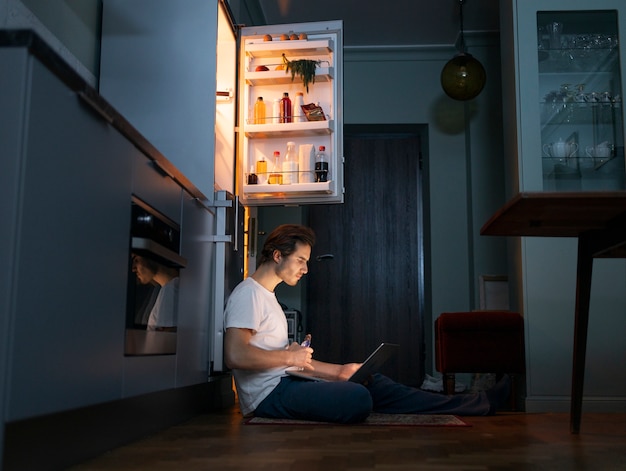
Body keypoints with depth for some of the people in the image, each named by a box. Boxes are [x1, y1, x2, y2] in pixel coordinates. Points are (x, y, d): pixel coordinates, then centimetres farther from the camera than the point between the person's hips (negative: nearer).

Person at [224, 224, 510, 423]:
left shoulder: (267, 296, 23)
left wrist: (338, 371, 15)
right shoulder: (248, 294, -10)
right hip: (269, 393, -9)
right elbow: (235, 356, -24)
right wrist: (288, 356, -12)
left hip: (284, 383, 9)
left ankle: (476, 404, 2)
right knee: (357, 399, -31)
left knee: (374, 384, 0)